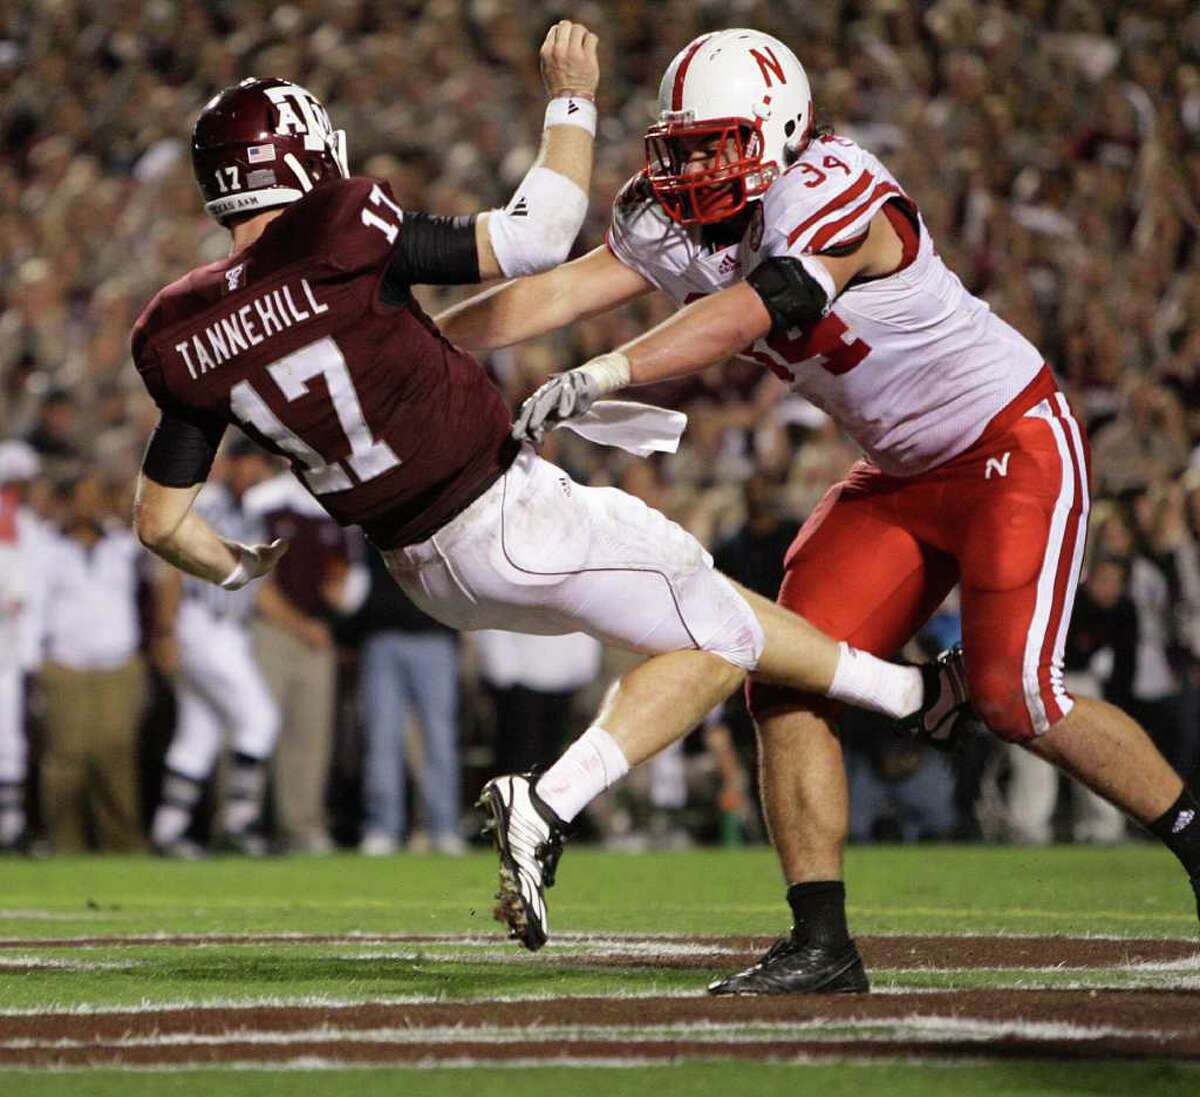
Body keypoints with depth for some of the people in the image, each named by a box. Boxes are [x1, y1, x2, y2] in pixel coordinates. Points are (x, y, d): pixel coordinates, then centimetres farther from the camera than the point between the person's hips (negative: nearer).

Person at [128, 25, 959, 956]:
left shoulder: (186, 339, -3)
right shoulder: (338, 242, -20)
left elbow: (161, 522, 2)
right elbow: (537, 240, -15)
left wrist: (239, 568, 22)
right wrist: (573, 100, -2)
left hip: (427, 574, 8)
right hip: (509, 517, -8)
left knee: (704, 604, 24)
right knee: (713, 644, 9)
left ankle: (897, 690, 35)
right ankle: (549, 804, -8)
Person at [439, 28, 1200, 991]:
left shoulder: (835, 197, -26)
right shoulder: (679, 226, -2)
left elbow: (743, 316, -38)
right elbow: (556, 293, -5)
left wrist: (598, 378, -48)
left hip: (1016, 445, -8)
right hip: (903, 476, 8)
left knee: (1014, 697, -15)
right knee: (788, 683, -4)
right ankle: (821, 945, -2)